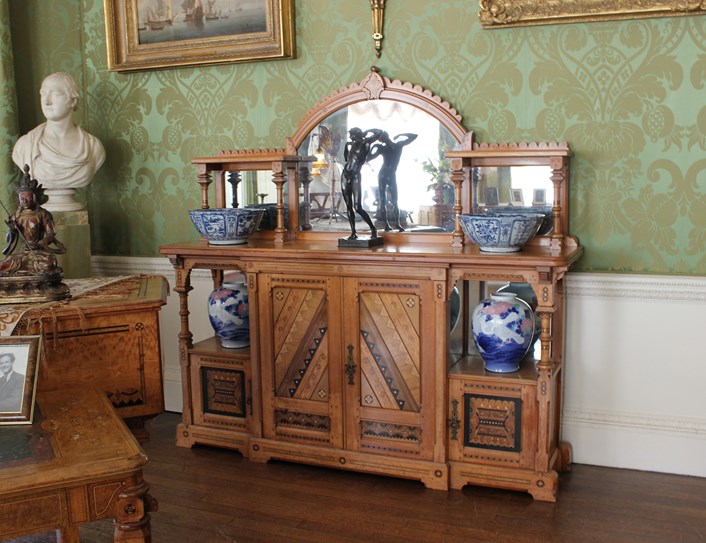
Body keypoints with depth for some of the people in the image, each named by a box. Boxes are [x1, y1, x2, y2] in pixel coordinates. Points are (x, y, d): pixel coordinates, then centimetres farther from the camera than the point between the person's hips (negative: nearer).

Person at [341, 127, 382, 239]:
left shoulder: (365, 143, -3)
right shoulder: (350, 145, 14)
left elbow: (379, 132, -9)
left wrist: (366, 132, 1)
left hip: (356, 178, -6)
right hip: (345, 177, 6)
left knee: (358, 208, -13)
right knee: (349, 207, 4)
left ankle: (373, 229, 1)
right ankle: (353, 232, 9)